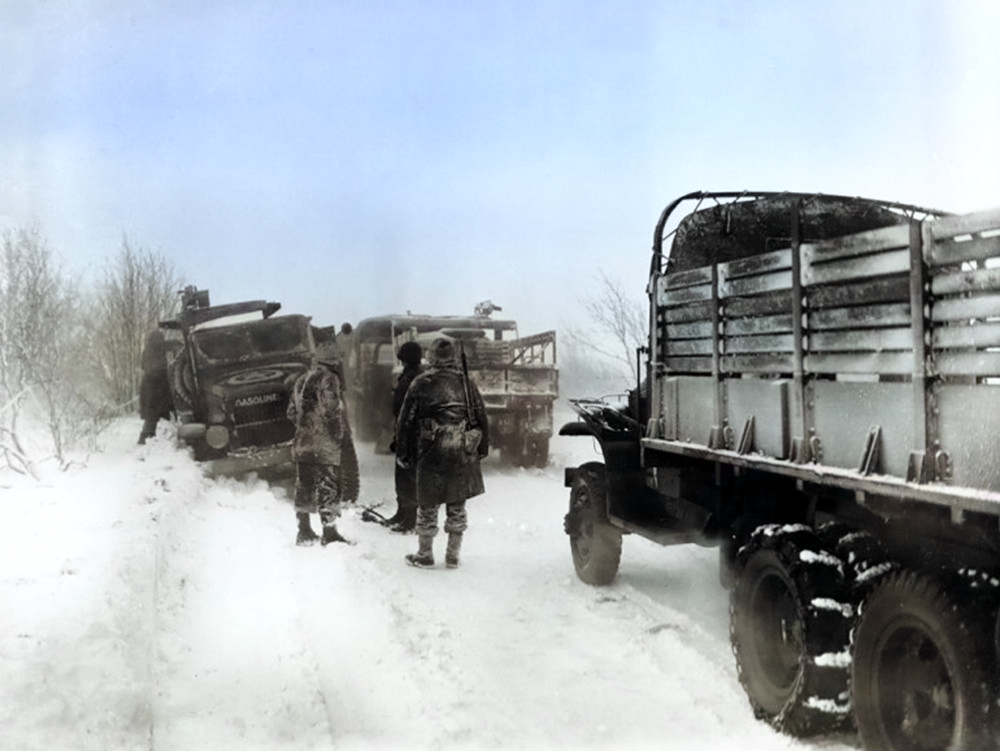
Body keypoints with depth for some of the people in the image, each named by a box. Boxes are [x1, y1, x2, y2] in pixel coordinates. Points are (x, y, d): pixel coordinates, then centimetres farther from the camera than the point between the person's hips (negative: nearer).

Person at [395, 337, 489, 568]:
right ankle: (453, 556, 18)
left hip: (432, 454, -2)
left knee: (428, 505, 10)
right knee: (457, 506, 13)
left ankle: (425, 555, 18)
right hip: (463, 454, 2)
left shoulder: (420, 384, -3)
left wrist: (403, 454, 8)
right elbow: (481, 417, 9)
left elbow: (405, 421, 0)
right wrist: (482, 449, 17)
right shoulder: (466, 382, 4)